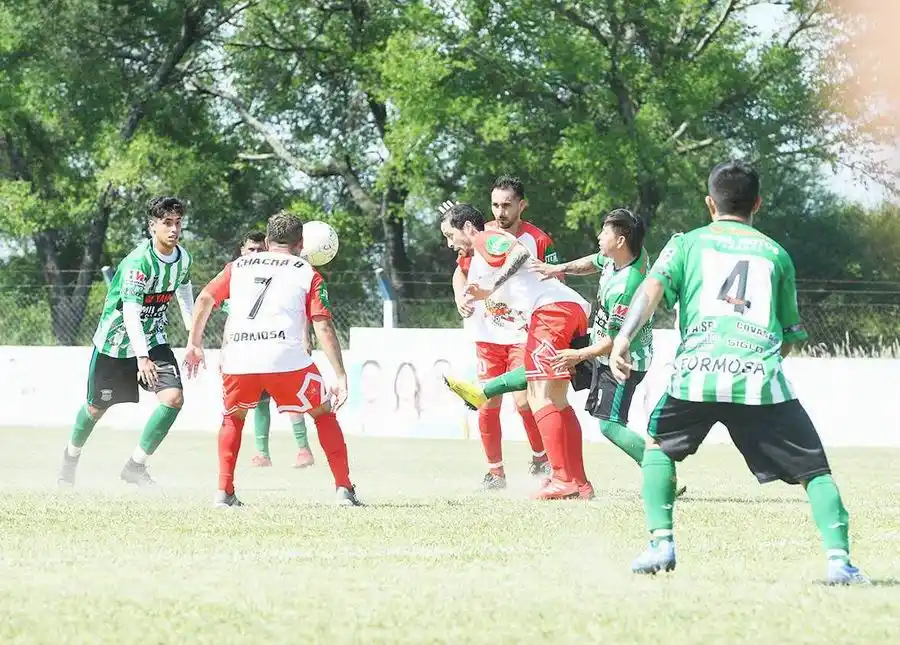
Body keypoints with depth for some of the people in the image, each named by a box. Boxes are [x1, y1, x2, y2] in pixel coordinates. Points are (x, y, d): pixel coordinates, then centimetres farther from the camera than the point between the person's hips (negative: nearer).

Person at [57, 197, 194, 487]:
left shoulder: (183, 258, -5)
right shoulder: (138, 261, -27)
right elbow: (130, 312, -33)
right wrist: (142, 357, -41)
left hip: (154, 340, 5)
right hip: (116, 341, -5)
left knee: (173, 397, -17)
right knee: (97, 407, 10)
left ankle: (135, 466, -5)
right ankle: (71, 457, 41)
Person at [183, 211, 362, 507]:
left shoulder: (239, 265, 23)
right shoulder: (307, 273, 14)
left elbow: (204, 299, 17)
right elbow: (323, 327, 5)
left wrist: (194, 344, 25)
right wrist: (341, 376, 4)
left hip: (238, 358, 2)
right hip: (286, 357, -2)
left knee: (233, 418, 28)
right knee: (323, 414, 18)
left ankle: (224, 492, 16)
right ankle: (344, 489, 8)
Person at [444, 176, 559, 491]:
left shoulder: (538, 240, -6)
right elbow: (461, 271, 20)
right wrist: (460, 298, 1)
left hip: (523, 333, -4)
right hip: (486, 334, 4)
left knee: (523, 400, -15)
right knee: (488, 403, 3)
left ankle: (541, 457, 8)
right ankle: (495, 471, 14)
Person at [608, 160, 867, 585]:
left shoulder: (687, 243, 21)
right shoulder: (775, 253, 25)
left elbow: (652, 288, 2)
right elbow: (790, 338, 26)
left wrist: (623, 339, -10)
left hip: (698, 372, 0)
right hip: (762, 375, 0)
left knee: (658, 446, 26)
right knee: (814, 470, 7)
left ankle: (660, 544, 11)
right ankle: (838, 558, -15)